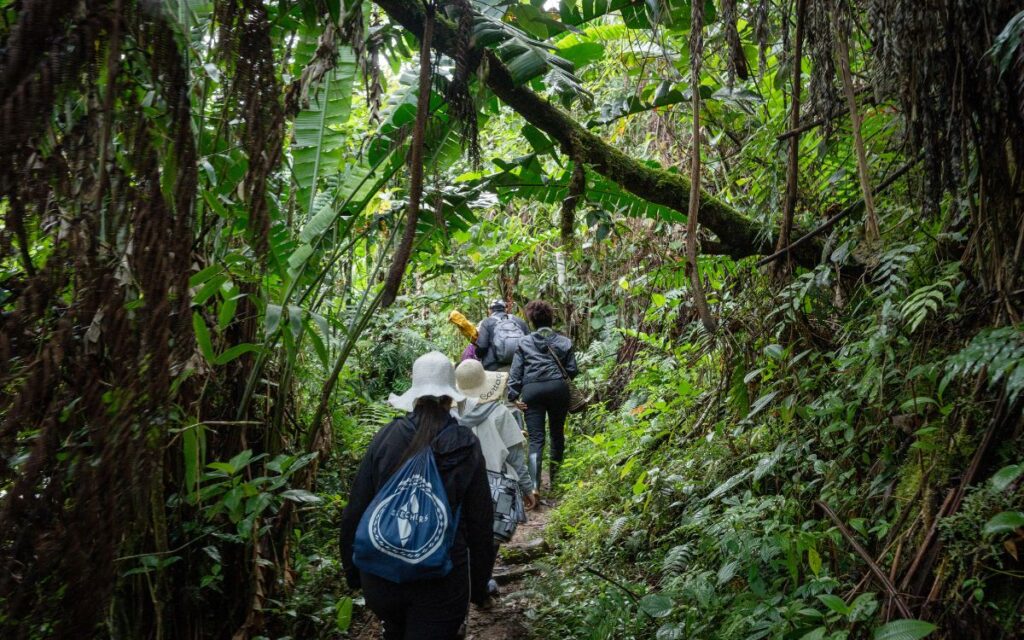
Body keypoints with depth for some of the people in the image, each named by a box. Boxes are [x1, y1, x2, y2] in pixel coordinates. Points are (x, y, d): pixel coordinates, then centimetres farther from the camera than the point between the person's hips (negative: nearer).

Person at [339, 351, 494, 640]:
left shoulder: (386, 437, -8)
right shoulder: (467, 446, -9)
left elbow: (356, 509, -3)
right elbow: (480, 521, -6)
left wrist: (352, 571, 10)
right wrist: (479, 585, 7)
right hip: (441, 582, -2)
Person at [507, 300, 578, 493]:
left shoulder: (524, 342, 10)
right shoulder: (564, 342, 11)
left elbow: (515, 371, 2)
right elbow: (572, 370, 6)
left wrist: (513, 395, 1)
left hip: (531, 390, 0)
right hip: (557, 388, 1)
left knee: (535, 439, -2)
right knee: (557, 433, 17)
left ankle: (534, 486, -14)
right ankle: (554, 477, 29)